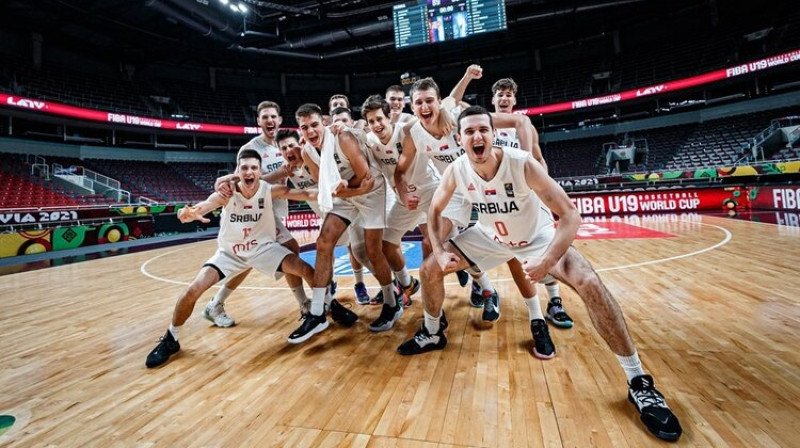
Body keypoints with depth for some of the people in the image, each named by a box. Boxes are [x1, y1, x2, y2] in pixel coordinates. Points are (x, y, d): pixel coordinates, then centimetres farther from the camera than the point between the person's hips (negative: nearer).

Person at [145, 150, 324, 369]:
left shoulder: (270, 190, -19)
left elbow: (303, 194, -30)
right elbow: (202, 206, -38)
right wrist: (188, 213, -62)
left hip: (264, 247, 0)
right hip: (230, 252, 0)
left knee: (305, 270, -18)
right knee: (193, 289, -13)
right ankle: (170, 339, 13)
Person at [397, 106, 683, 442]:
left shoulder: (522, 163, -31)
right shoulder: (456, 171, -19)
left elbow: (570, 216, -28)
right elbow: (434, 210, -1)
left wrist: (546, 262, -37)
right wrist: (440, 250, -12)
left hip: (537, 236, -3)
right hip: (489, 236, 4)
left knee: (590, 284, -24)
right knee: (430, 269, -2)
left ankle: (639, 383, -5)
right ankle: (432, 334, 24)